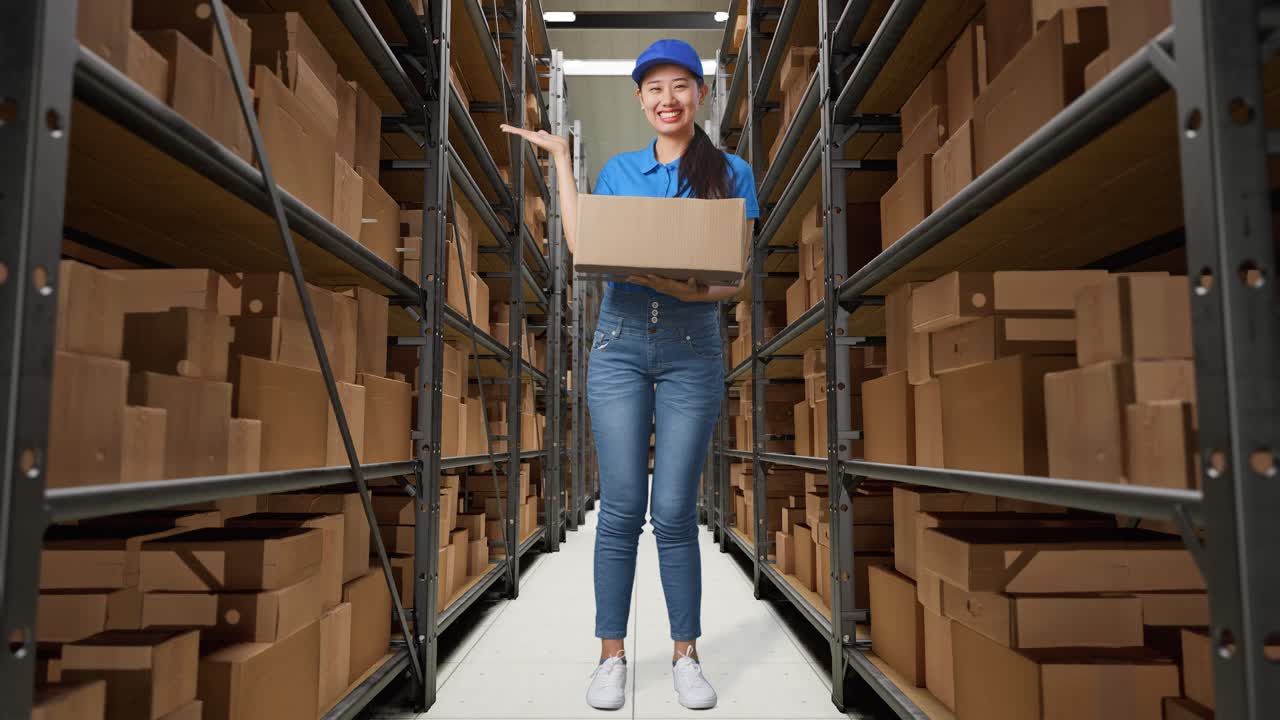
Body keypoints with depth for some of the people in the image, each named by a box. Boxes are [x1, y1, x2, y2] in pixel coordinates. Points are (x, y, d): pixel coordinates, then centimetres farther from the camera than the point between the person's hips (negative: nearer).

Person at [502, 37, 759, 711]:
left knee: (674, 511, -1)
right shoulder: (618, 170, 13)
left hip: (692, 347, -1)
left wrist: (689, 289, -19)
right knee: (620, 508, 1)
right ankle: (612, 655, 15)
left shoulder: (730, 173, 7)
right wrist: (561, 159, 6)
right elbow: (581, 249, -1)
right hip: (619, 342, 2)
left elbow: (734, 279, 3)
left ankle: (685, 655, 17)